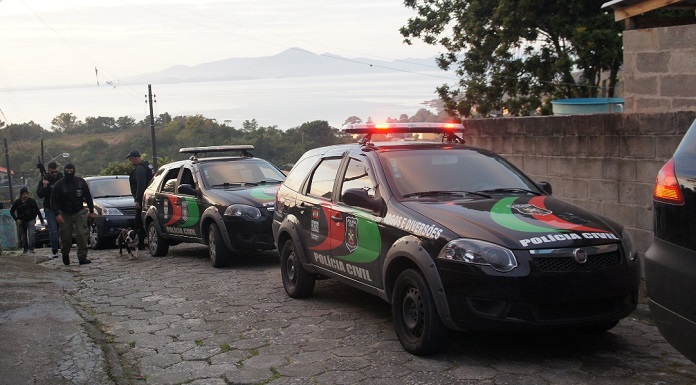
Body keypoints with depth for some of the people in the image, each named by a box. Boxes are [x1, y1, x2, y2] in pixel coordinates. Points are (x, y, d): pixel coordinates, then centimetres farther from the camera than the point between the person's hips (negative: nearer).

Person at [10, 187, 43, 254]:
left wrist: (41, 220, 2)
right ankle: (25, 249, 23)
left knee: (31, 234, -19)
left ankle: (31, 248, -20)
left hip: (31, 220, -2)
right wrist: (16, 219, -6)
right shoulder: (17, 202, -7)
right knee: (23, 236, 8)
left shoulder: (32, 201, -8)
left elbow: (37, 210, 0)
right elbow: (11, 211, 5)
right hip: (21, 222, 2)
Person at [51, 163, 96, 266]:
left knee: (82, 234, -12)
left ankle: (82, 257, -10)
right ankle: (65, 255, 28)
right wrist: (57, 214, -18)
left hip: (79, 213, 0)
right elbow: (54, 201, -6)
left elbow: (88, 197, 6)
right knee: (66, 236, 1)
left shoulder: (81, 182, -2)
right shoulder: (59, 184, -6)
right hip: (65, 214, 0)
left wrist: (91, 211, 3)